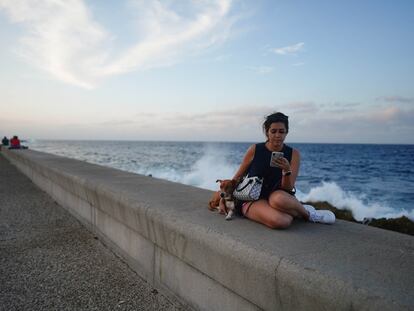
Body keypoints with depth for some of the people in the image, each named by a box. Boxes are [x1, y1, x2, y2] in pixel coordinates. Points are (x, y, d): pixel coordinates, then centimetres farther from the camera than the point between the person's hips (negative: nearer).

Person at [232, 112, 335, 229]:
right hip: (251, 200, -1)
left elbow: (288, 189, -6)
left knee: (279, 199, -39)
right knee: (281, 221, -35)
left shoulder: (293, 154, -2)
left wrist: (287, 170, -24)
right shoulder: (254, 150, -5)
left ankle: (305, 212, -5)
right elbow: (237, 177, 7)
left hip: (277, 196, 2)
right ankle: (310, 214, -2)